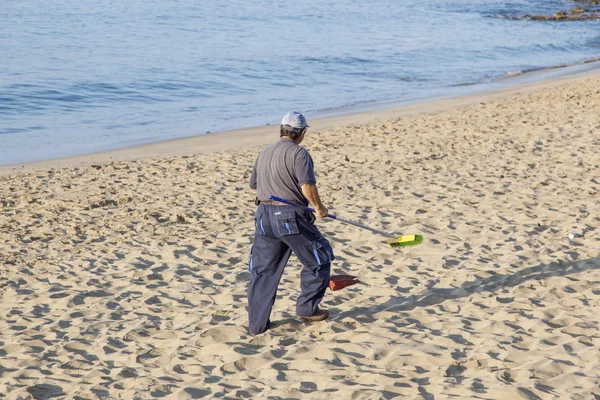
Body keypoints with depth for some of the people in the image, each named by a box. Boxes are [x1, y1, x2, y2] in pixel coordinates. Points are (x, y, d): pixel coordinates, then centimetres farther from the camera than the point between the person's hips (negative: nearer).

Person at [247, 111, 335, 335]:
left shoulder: (264, 153, 16)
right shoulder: (298, 153, -9)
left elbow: (254, 184, 23)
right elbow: (307, 186, -18)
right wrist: (319, 208, -4)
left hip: (263, 216, 7)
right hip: (291, 216, -7)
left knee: (263, 270, 11)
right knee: (319, 259, 12)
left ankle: (257, 323, 11)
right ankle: (307, 308, 13)